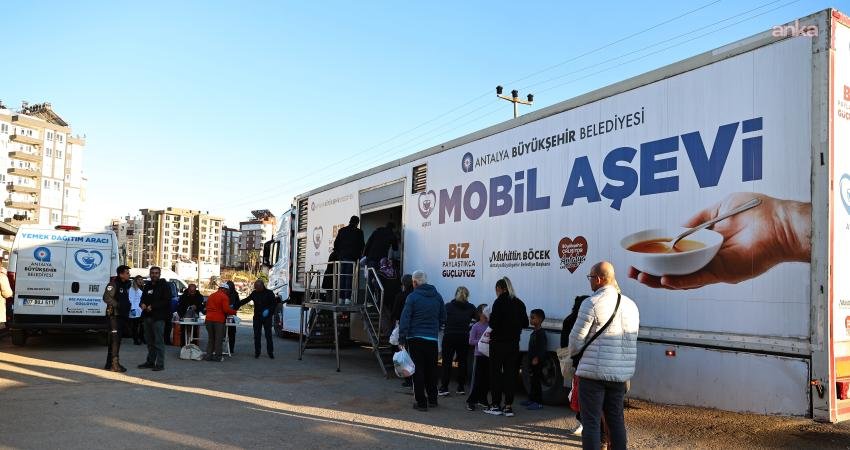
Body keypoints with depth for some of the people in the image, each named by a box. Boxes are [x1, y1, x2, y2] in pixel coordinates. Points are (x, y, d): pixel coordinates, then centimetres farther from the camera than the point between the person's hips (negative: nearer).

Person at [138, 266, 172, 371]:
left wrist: (152, 306, -17)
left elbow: (166, 301, -11)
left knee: (159, 341, -8)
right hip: (148, 316, 7)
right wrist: (142, 304, 2)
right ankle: (150, 362, 24)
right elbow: (143, 298, 26)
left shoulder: (164, 286, -3)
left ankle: (160, 364, -6)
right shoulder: (147, 286, 18)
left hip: (159, 317, -7)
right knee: (149, 341, 14)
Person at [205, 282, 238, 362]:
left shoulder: (211, 296, 15)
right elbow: (226, 309, -15)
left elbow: (207, 307, 21)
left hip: (209, 319, 7)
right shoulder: (224, 297, -7)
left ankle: (209, 356, 14)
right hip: (219, 320, -6)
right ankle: (217, 357, 2)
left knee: (210, 338, 13)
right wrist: (234, 312, 0)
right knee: (219, 339, 0)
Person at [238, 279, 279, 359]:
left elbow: (275, 304, -5)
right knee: (256, 335, 4)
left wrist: (268, 310, -17)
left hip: (267, 318, -4)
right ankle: (257, 352, 12)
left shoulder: (269, 293, -4)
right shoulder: (254, 293, 6)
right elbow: (246, 300, 13)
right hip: (257, 317, 4)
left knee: (268, 335, -2)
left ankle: (270, 352, 6)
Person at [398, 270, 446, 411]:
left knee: (418, 370, 3)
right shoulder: (437, 296, 7)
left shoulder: (412, 297, -8)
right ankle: (432, 400, 23)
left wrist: (402, 339, -9)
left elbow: (405, 319, -11)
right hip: (432, 339, 4)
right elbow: (443, 318, 14)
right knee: (431, 369, 16)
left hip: (415, 338, -4)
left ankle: (421, 402, 4)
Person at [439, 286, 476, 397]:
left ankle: (444, 388, 1)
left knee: (446, 362, 4)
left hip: (449, 337, -1)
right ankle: (461, 388, 13)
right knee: (462, 362, 11)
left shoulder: (448, 306, -2)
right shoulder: (470, 308, 0)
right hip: (463, 338, 1)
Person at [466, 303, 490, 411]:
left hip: (489, 355, 4)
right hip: (479, 355, -4)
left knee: (487, 379, 8)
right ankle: (471, 401, 5)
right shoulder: (476, 326, -3)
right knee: (477, 379, -3)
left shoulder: (490, 325, 5)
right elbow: (471, 341, -5)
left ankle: (482, 400, 22)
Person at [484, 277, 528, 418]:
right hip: (514, 343, 5)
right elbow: (525, 323, 10)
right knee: (510, 373, 9)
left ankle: (496, 405, 7)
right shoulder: (519, 303, 6)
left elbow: (493, 323, -19)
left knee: (496, 373, 4)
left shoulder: (499, 302, -12)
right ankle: (508, 406, 11)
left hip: (499, 343, -5)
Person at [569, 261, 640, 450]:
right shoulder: (631, 305, 9)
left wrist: (573, 353, 11)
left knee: (591, 422, 1)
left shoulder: (592, 304, -13)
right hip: (621, 373, 6)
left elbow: (576, 338, -9)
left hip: (593, 372, -6)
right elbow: (632, 339, 12)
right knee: (616, 419, 16)